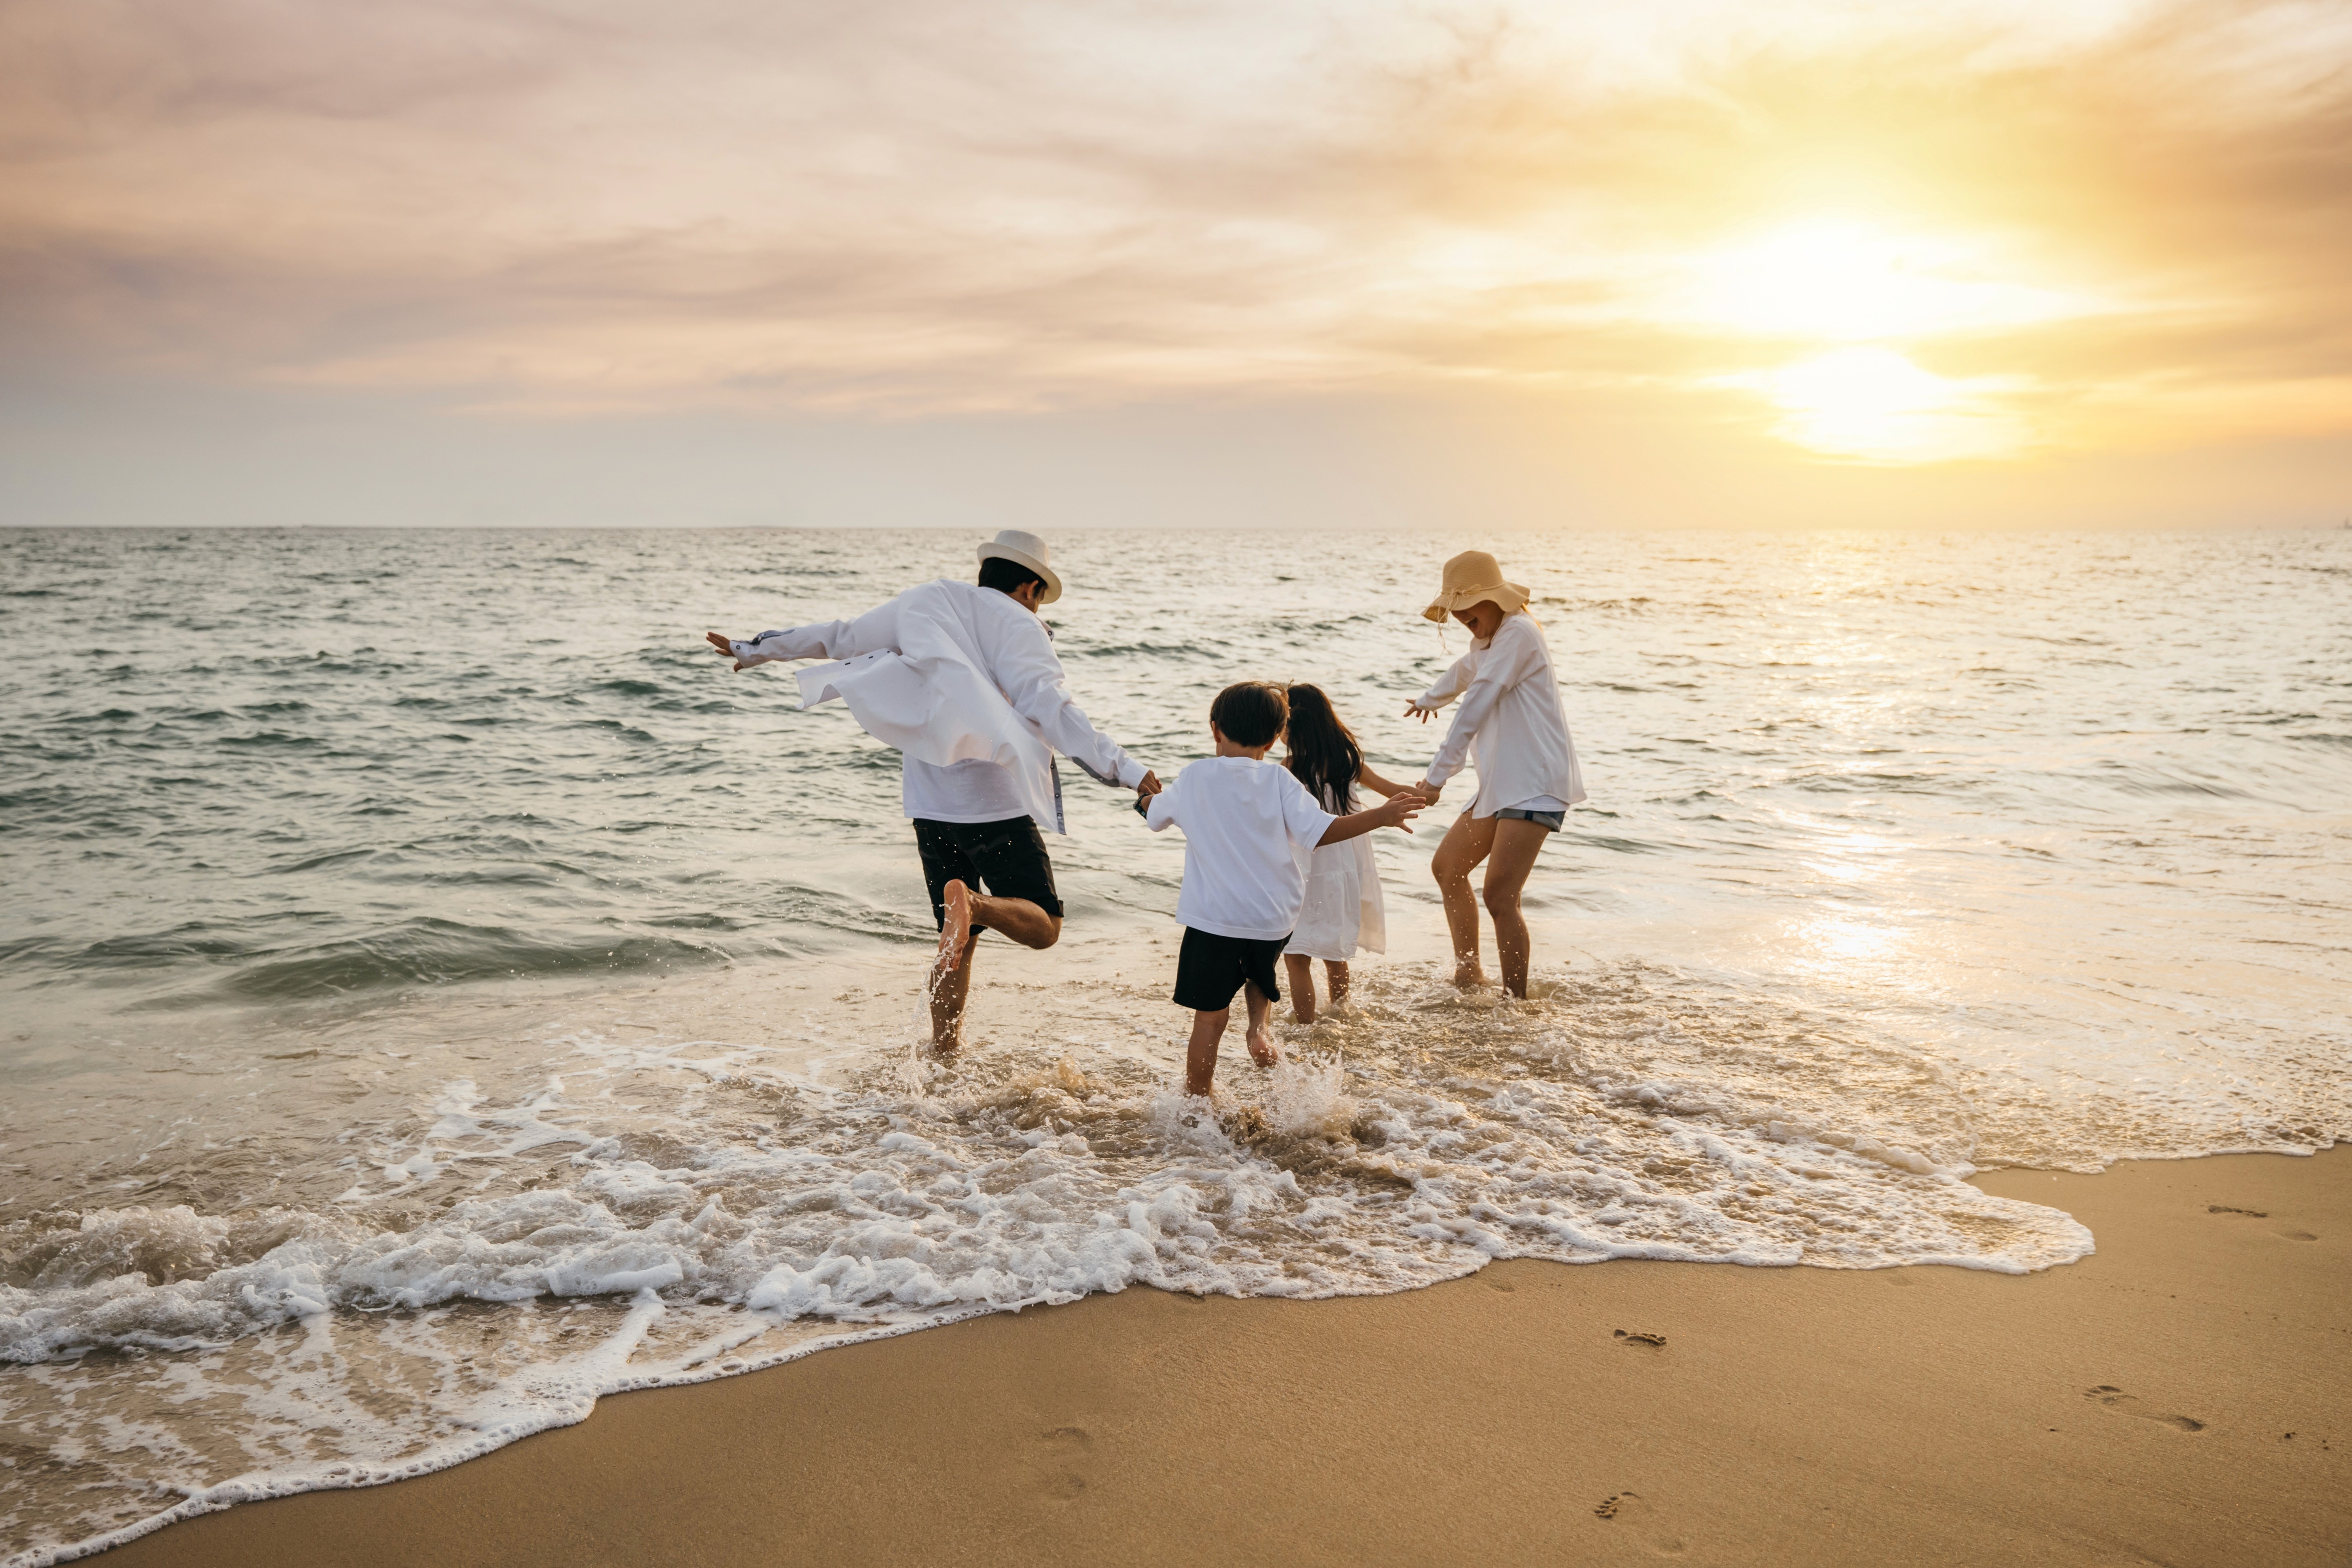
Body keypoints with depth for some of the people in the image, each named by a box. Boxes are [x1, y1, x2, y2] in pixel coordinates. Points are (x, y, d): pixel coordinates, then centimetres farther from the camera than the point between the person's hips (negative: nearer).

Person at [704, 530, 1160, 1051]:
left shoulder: (925, 606, 12)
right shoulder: (1017, 625, -4)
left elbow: (839, 637, 19)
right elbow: (1050, 707, -18)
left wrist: (755, 649, 33)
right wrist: (1125, 771, -23)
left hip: (933, 807, 6)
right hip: (997, 805, -6)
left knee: (961, 941, 18)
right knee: (1043, 927, 1)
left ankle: (943, 1055, 17)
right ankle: (974, 904, -29)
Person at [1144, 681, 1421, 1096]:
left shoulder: (1193, 778, 0)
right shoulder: (1278, 779, -4)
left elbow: (1155, 815, 18)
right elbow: (1319, 832, -13)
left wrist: (1148, 793, 41)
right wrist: (1380, 817, -6)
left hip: (1213, 918, -1)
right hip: (1272, 921, 1)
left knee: (1211, 1015, 8)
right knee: (1261, 972, 33)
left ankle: (1196, 1100, 16)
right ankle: (1259, 1026, 8)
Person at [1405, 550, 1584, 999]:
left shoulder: (1517, 634, -13)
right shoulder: (1486, 640, 19)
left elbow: (1475, 708, -20)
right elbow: (1463, 674, 43)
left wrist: (1437, 776, -23)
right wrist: (1429, 699, 64)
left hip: (1535, 785, -11)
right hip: (1500, 785, 11)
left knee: (1499, 896, -19)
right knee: (1447, 867, 20)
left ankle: (1517, 1000, -14)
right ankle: (1469, 973, 31)